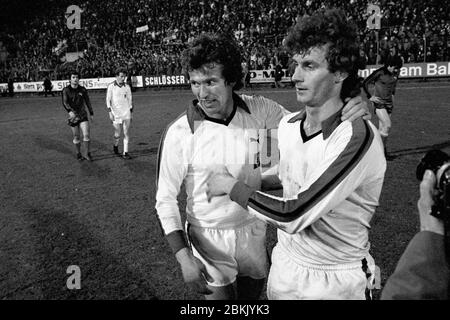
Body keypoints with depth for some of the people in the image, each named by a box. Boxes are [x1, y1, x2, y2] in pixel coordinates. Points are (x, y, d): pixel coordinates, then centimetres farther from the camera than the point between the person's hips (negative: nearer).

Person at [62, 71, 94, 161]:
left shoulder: (82, 89, 1)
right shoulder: (66, 90, -5)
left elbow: (87, 102, 11)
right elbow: (64, 102, -17)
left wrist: (91, 113, 13)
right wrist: (70, 111, -35)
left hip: (83, 115, 1)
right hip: (73, 116, -1)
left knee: (86, 135, -10)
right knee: (76, 137, 6)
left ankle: (87, 154, 4)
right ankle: (78, 154, 24)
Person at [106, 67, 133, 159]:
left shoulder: (127, 87, 5)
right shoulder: (111, 86, -3)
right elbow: (108, 100, -1)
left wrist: (130, 112, 10)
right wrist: (110, 113, -8)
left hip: (126, 113, 2)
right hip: (116, 114, -2)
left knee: (126, 133, -1)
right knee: (117, 134, 2)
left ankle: (125, 153, 5)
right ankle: (115, 146, 32)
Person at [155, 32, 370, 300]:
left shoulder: (259, 110, -10)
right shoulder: (179, 133, -18)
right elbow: (165, 198, -11)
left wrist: (346, 110, -24)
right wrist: (183, 257, -15)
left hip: (254, 232, 4)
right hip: (210, 239, -3)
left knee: (253, 292, 24)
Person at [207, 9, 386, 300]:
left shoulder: (358, 136, -28)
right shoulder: (287, 125, -6)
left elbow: (294, 215, -29)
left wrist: (231, 185, -18)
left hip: (336, 282, -6)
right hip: (284, 265, 6)